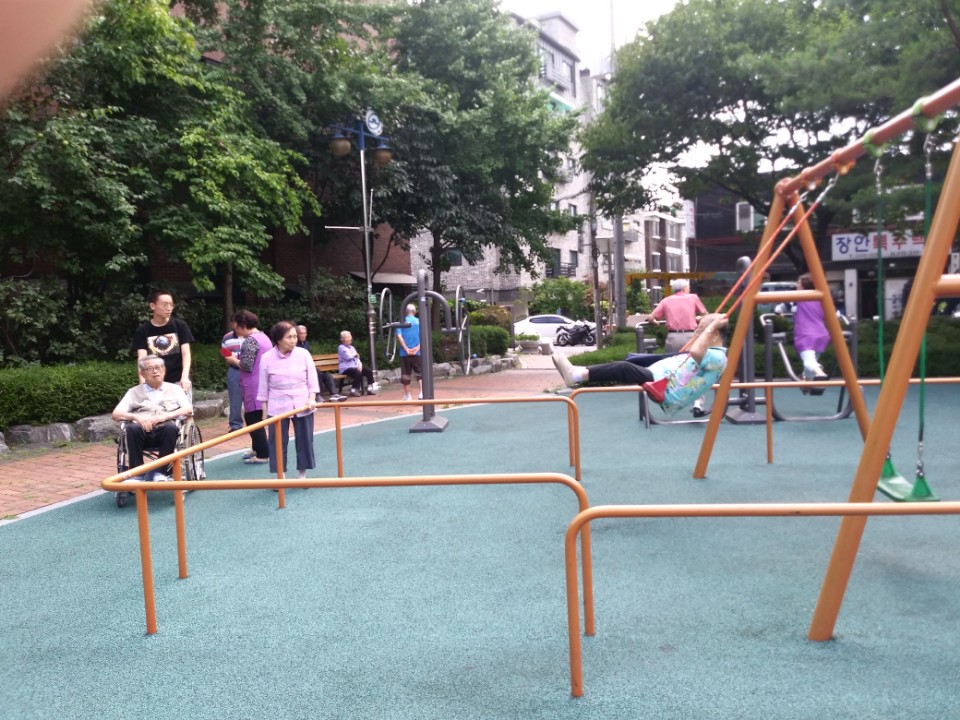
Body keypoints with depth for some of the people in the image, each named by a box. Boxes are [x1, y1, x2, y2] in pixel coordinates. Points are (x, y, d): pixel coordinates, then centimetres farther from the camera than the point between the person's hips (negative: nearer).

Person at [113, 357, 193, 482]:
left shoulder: (174, 389, 22)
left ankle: (161, 472, -26)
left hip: (165, 430, -1)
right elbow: (116, 414, 11)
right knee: (132, 428, -34)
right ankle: (137, 474, -26)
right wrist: (136, 417, -9)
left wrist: (166, 416, -9)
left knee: (171, 427, -35)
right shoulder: (134, 392, 23)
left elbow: (189, 410, 8)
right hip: (143, 430, 1)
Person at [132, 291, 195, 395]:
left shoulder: (180, 326, 1)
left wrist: (185, 377, -19)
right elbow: (142, 358, -7)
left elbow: (186, 353, -3)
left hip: (179, 381, 0)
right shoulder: (142, 331, 1)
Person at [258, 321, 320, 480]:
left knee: (304, 440, 8)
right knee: (278, 442, 4)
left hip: (302, 406, 1)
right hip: (277, 408, -1)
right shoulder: (267, 358, -7)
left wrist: (311, 398, -11)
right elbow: (263, 387, 1)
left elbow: (312, 379, 2)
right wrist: (265, 410, 2)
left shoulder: (303, 354, -5)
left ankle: (302, 475, 22)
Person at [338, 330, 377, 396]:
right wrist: (355, 354, 1)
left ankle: (370, 388, -6)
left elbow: (357, 358, 17)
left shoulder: (352, 347, 21)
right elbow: (348, 357, -18)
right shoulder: (341, 348, -4)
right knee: (358, 373, -34)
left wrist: (360, 365, -4)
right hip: (346, 368, -8)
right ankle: (354, 390, -23)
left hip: (355, 367, 8)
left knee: (369, 371, -10)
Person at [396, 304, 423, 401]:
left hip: (404, 353, 0)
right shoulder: (419, 322, 4)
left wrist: (406, 349, -10)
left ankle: (407, 396, 16)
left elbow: (399, 336, -9)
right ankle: (422, 393, -7)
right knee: (419, 373, 8)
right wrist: (418, 347, -9)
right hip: (417, 352, 0)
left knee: (405, 374, 9)